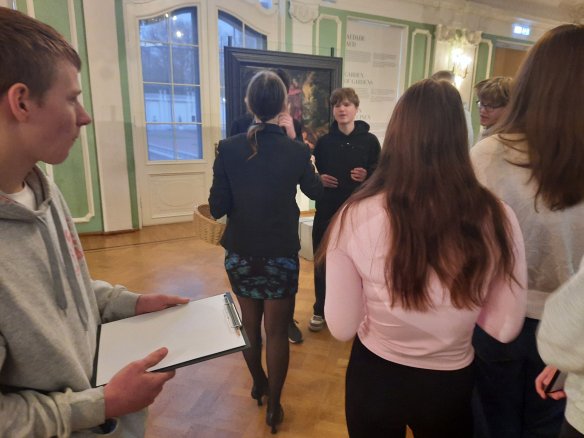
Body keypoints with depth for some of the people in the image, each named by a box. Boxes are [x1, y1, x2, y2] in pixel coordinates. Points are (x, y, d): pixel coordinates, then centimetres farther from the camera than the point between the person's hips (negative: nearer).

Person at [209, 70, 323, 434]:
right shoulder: (297, 151, -13)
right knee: (277, 331, 12)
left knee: (250, 325, 22)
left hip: (240, 254, 2)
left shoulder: (229, 148, -12)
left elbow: (217, 208, -10)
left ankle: (259, 384, 44)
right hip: (281, 255, -2)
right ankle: (274, 406, 27)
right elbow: (316, 191, 7)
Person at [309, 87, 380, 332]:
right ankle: (320, 310, 26)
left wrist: (367, 176, -17)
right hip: (326, 212, 2)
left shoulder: (369, 141, 0)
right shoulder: (323, 142, 6)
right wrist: (319, 180, -8)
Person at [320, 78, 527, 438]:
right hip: (450, 384, 2)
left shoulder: (357, 216, -24)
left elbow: (342, 328, -14)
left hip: (374, 376, -1)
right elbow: (506, 328, -8)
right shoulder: (497, 218, -19)